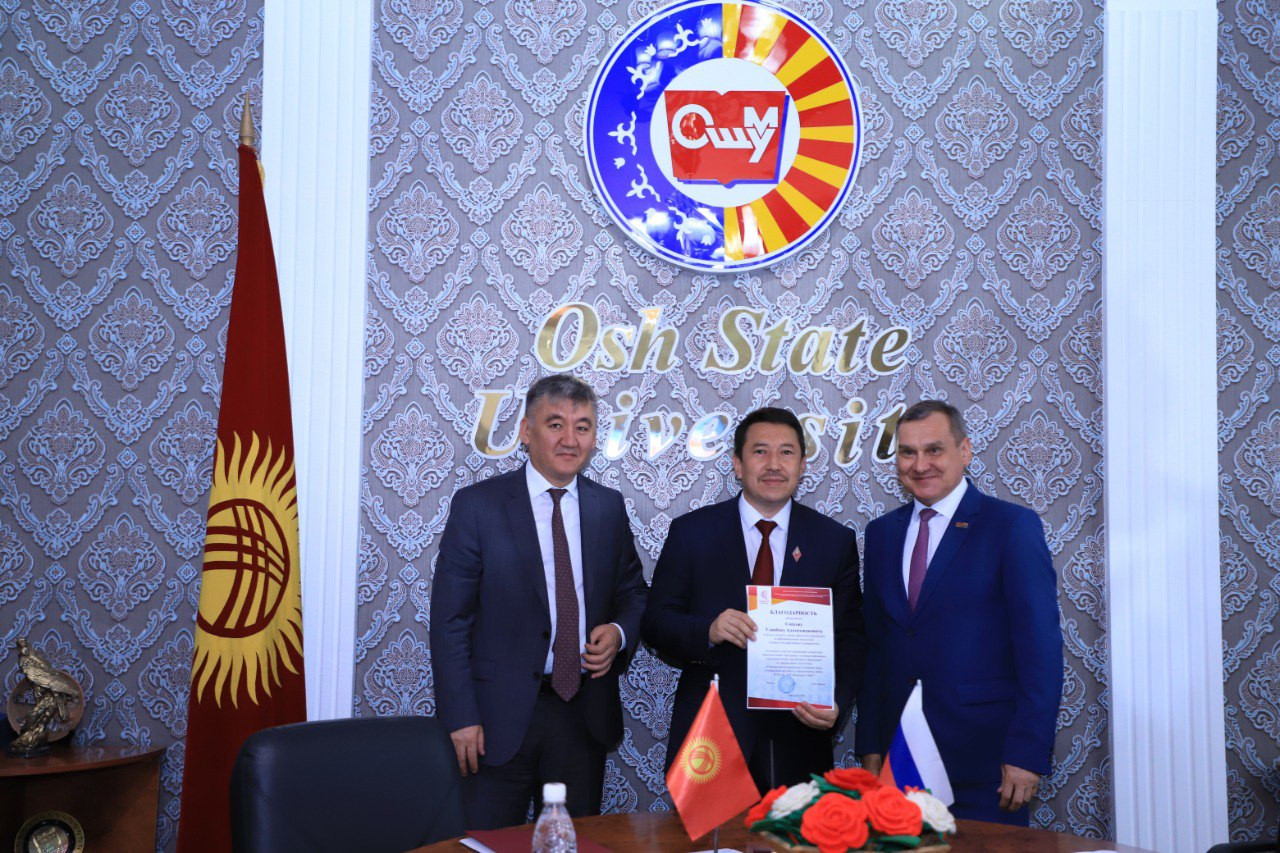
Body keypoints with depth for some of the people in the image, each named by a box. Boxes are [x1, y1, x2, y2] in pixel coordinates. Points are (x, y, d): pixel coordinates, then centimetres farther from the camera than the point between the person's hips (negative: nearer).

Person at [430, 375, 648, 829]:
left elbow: (633, 592, 17)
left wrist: (620, 631, -6)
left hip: (585, 714, 4)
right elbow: (449, 622, -7)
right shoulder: (477, 506, -6)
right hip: (500, 717, -3)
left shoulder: (609, 507, 6)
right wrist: (461, 719, -13)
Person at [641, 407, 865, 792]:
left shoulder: (835, 541, 5)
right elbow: (654, 622, 0)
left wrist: (837, 706, -13)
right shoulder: (691, 532, 2)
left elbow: (850, 640, 3)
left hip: (798, 740, 1)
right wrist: (707, 631, -20)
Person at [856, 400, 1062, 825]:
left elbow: (1040, 647, -9)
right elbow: (874, 644, 12)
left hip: (983, 758, -4)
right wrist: (870, 744, 7)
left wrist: (1027, 754, -13)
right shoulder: (881, 532, 11)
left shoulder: (1013, 526, -5)